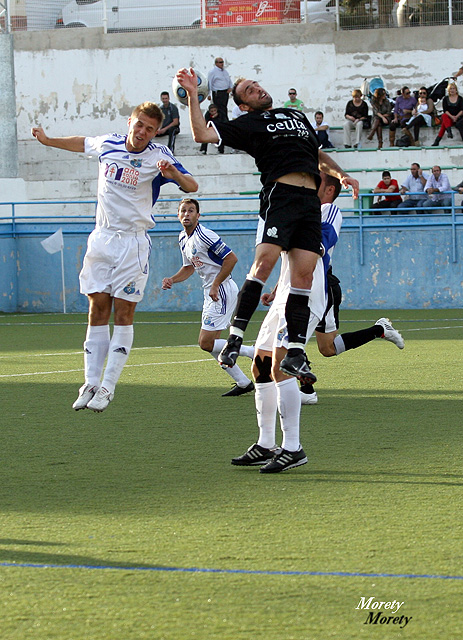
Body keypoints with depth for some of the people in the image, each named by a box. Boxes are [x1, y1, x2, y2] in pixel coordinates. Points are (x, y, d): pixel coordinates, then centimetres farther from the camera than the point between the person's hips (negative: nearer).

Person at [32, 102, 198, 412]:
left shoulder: (159, 156, -8)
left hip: (133, 242, -4)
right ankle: (91, 383, 4)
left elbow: (192, 186, -14)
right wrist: (48, 140, 35)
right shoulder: (107, 144, 3)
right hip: (102, 238, 4)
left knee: (123, 314, -4)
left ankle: (108, 387, -2)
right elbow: (82, 143, 25)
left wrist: (174, 174, -34)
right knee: (97, 310, 2)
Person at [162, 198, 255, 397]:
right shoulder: (183, 238, 12)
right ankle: (243, 383, 17)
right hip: (211, 292, 10)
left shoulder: (205, 236, -17)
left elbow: (231, 258, -18)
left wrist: (215, 285, -18)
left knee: (206, 343, -14)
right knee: (210, 343, 10)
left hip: (223, 290, -10)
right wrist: (172, 279, 6)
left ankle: (254, 352, -5)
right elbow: (189, 267, 24)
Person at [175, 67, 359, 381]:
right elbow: (202, 134, 1)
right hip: (280, 194, -5)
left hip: (310, 202, 5)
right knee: (264, 261, -22)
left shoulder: (298, 116, 29)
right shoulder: (247, 124, 12)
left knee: (303, 275, -5)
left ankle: (295, 354, -5)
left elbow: (319, 154, 39)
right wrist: (193, 95, -5)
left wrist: (341, 174, 24)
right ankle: (235, 338, -20)